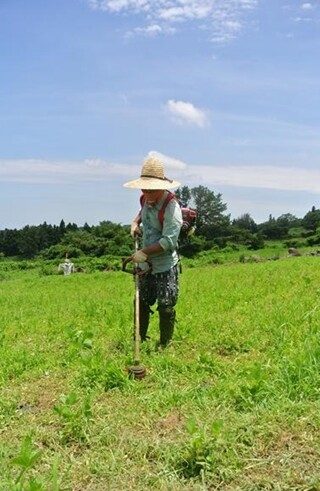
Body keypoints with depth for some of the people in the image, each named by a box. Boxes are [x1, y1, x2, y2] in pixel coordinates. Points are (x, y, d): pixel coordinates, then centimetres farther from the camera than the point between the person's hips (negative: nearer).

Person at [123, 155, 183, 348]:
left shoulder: (171, 207, -22)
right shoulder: (146, 200, 1)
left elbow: (169, 241, -27)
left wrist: (144, 252, -25)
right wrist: (136, 222, 10)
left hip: (165, 266, -8)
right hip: (146, 264, 8)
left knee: (166, 307, 2)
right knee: (141, 303, 17)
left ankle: (165, 345, 17)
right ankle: (139, 341, 32)